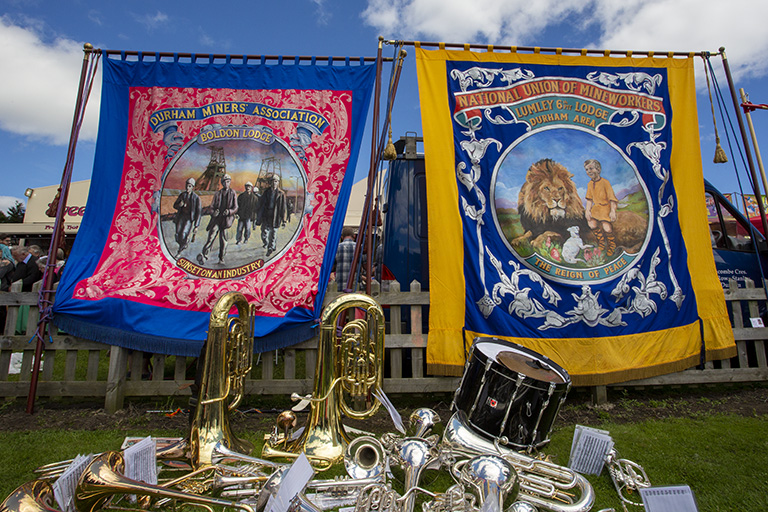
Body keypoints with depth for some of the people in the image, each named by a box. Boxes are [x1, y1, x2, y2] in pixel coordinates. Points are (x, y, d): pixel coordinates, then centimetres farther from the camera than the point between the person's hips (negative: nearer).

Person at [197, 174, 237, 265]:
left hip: (226, 219, -1)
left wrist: (229, 211, -15)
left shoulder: (233, 193, 9)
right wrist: (213, 213, -10)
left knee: (223, 239, 0)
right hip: (216, 218, 1)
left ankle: (221, 258, 12)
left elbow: (235, 208, 6)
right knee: (211, 236, -13)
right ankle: (204, 254, -16)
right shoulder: (217, 193, 13)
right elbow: (212, 206, 13)